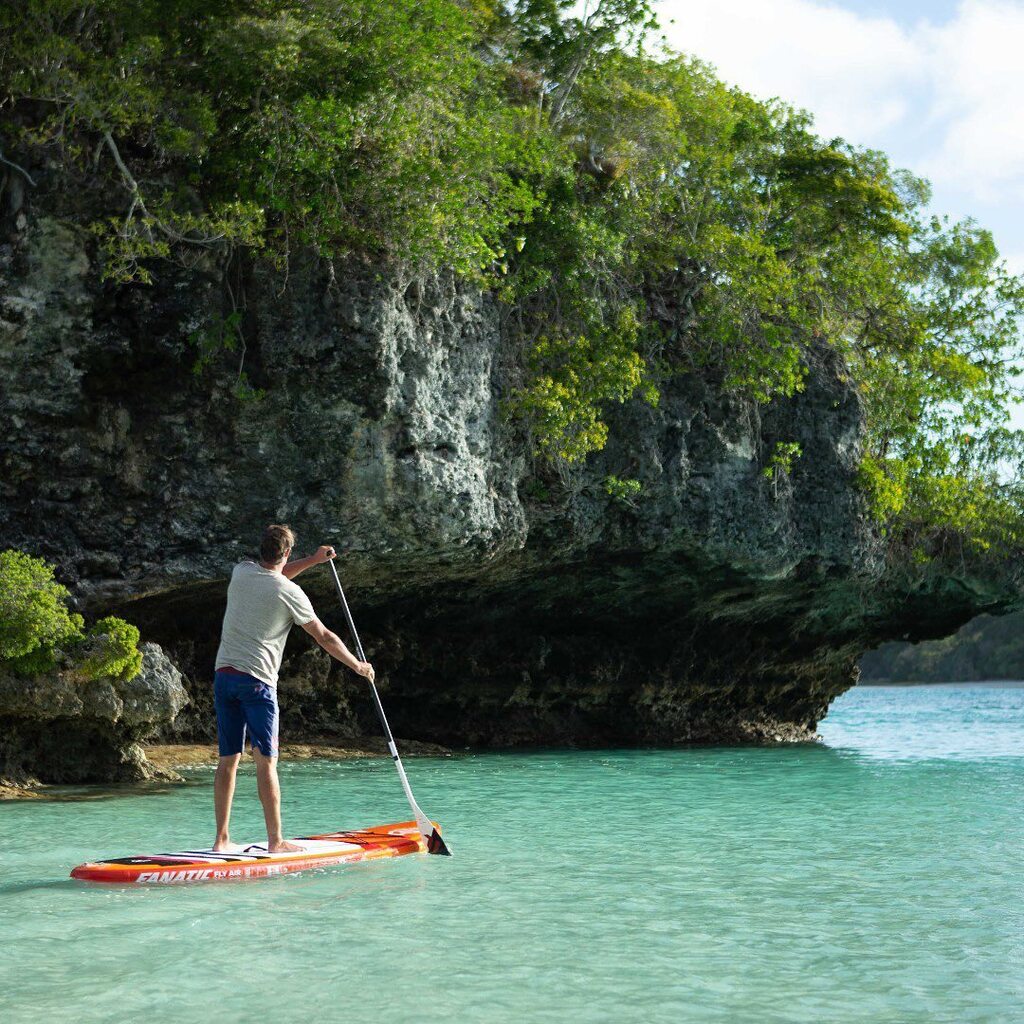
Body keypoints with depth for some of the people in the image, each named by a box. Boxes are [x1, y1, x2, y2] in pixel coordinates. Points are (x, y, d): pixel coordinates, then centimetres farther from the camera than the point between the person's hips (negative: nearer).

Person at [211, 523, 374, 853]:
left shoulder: (241, 572, 8)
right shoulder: (290, 593, -6)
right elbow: (324, 637, 3)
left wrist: (314, 560, 31)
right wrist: (357, 665, 15)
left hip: (223, 675, 6)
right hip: (257, 680, -6)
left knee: (228, 761, 8)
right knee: (266, 762, -4)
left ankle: (222, 838, 10)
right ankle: (275, 841, -3)